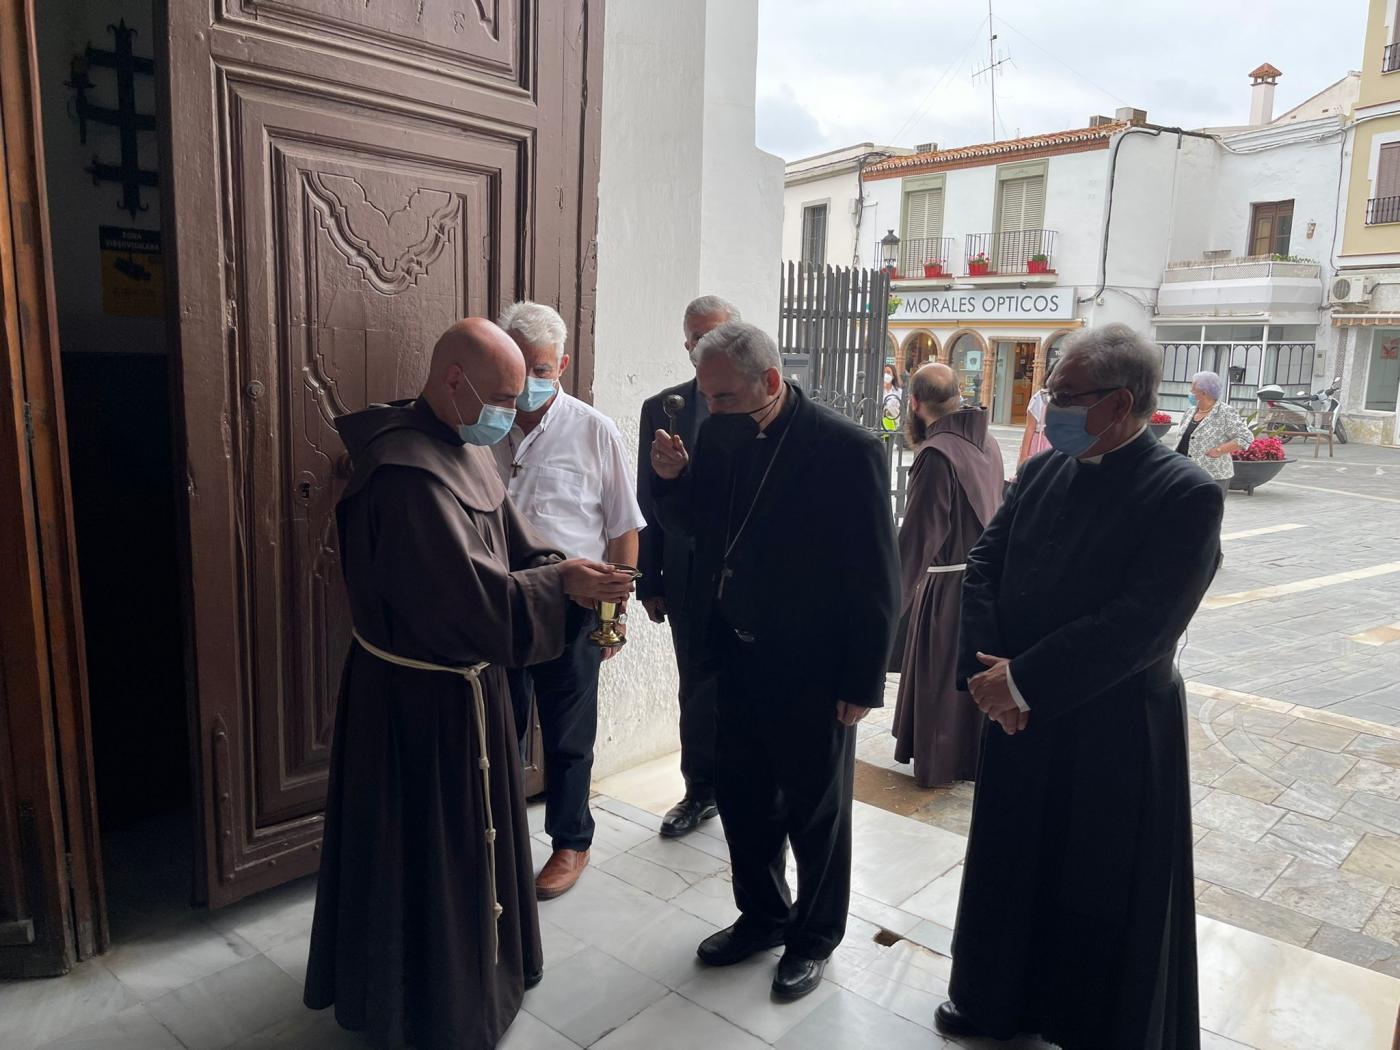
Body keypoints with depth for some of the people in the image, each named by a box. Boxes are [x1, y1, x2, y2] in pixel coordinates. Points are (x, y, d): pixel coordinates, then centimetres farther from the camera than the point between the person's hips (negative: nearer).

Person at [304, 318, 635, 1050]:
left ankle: (469, 962, 48)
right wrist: (560, 585, -22)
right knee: (426, 846, 9)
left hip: (460, 681, 10)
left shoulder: (466, 449, 3)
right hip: (418, 694, -9)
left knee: (464, 834, 25)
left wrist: (571, 580, -11)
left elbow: (515, 546, 5)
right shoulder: (407, 473, -28)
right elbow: (465, 596, -30)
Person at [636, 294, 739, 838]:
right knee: (697, 689, 14)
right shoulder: (661, 409, 4)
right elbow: (648, 503, 4)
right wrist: (649, 583, 3)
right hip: (688, 576, 2)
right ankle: (701, 791, 31)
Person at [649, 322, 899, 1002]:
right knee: (740, 795, 18)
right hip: (737, 658, 6)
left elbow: (877, 577, -14)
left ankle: (814, 936, 37)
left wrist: (863, 683, -12)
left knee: (815, 812, 13)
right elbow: (691, 527, 11)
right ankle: (762, 916, 42)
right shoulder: (719, 435, -2)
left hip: (812, 671, -5)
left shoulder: (846, 449, -18)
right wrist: (673, 479, -10)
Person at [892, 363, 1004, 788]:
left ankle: (938, 764, 25)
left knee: (940, 677, 9)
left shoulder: (937, 453, -21)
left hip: (947, 585, -8)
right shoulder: (986, 441, 2)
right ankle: (973, 757, 37)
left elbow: (918, 533, -22)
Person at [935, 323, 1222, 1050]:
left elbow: (1141, 622, -24)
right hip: (1018, 716, 6)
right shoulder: (1041, 471, 1)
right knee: (1010, 866, 20)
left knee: (1102, 896, 12)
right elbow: (984, 563, 2)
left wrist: (1022, 680, -21)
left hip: (1114, 732, -6)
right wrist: (986, 666, -13)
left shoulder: (1186, 494, -17)